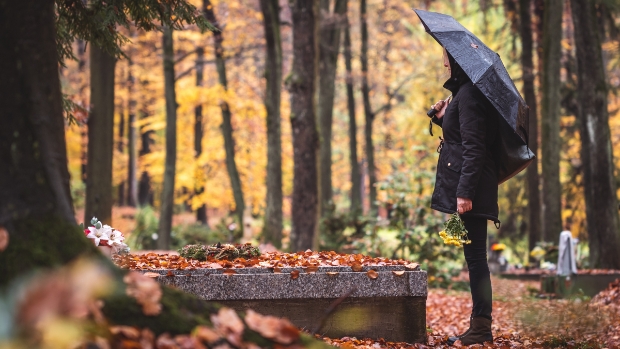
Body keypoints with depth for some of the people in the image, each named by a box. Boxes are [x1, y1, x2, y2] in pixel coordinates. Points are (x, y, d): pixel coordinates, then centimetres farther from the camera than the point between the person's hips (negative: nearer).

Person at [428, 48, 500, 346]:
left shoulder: (468, 95, -12)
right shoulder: (465, 92, 18)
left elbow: (473, 148, -19)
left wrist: (464, 191, -23)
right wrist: (443, 117, 12)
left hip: (471, 188, -10)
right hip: (468, 187, 10)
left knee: (474, 255, -8)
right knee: (474, 255, 10)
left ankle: (481, 328, -6)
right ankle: (479, 326, 12)